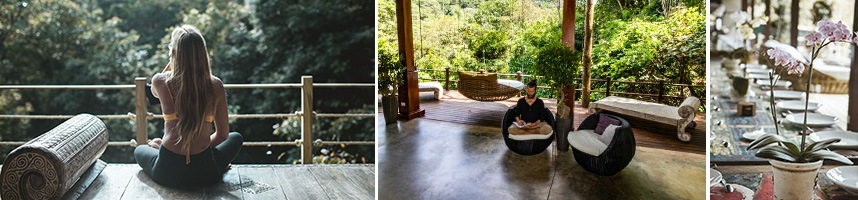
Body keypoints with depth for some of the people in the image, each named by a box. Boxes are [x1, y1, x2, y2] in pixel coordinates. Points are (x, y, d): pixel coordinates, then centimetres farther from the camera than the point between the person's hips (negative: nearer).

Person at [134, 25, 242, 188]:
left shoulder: (160, 82, -9)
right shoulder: (215, 85, -8)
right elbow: (223, 134, 1)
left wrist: (173, 61, 13)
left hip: (167, 173, 2)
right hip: (205, 173, -2)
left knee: (140, 150, 38)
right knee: (236, 138, 30)